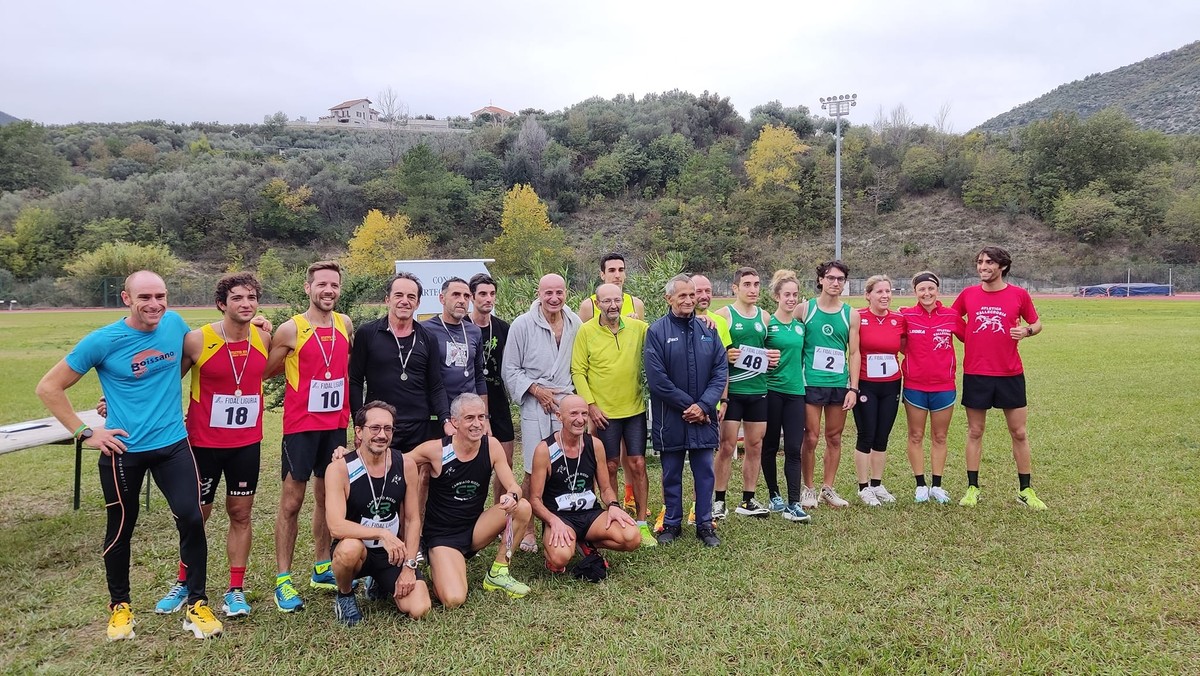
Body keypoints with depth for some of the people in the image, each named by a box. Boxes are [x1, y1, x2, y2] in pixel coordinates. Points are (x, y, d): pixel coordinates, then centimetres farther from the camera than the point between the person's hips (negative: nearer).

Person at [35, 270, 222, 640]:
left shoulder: (175, 324, -3)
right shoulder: (102, 341, -12)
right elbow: (49, 388, -4)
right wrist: (85, 433, -7)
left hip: (173, 444, 2)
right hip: (123, 449, -2)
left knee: (191, 518, -8)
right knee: (120, 528, 11)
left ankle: (197, 605, 8)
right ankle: (120, 606, 32)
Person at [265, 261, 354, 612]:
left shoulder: (346, 325, 4)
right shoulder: (291, 329, -9)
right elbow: (265, 371, -3)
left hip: (336, 424, 5)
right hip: (301, 425, -5)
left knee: (327, 497, 14)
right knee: (292, 501, 2)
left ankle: (321, 569, 28)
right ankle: (283, 580, 11)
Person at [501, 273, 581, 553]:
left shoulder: (575, 323, 6)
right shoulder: (522, 325, -4)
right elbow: (510, 370, 0)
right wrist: (536, 390, -9)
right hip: (535, 405, -3)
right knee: (534, 472, -2)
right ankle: (527, 529, 12)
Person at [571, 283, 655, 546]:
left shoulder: (638, 327, 0)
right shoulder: (586, 331, -5)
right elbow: (578, 371, -4)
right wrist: (590, 405, -9)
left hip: (635, 408, 2)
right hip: (603, 412, -2)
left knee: (637, 465, 5)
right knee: (610, 466, 9)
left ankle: (642, 522, 17)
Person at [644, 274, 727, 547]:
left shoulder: (708, 330, 4)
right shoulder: (657, 331, -7)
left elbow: (721, 371, 1)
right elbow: (656, 378, -12)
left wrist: (703, 406, -11)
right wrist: (687, 405, -12)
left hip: (704, 417, 3)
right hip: (670, 419, -3)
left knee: (705, 472, 9)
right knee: (671, 474, 10)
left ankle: (705, 524, 22)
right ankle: (671, 524, 24)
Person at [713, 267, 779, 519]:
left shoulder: (764, 316, 12)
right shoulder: (723, 314, -2)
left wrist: (773, 359, 2)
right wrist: (725, 356, -22)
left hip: (758, 390, 5)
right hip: (731, 390, -5)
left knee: (755, 446, 8)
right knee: (727, 446, -2)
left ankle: (748, 500, 19)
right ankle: (719, 501, 8)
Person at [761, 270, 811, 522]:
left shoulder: (800, 325, 11)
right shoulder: (768, 323, -4)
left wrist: (800, 376, 16)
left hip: (795, 390, 4)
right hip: (771, 390, -4)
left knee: (794, 449, -2)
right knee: (770, 446, 7)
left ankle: (793, 504, -1)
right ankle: (774, 497, 22)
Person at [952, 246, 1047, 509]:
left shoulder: (1019, 294, -1)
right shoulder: (968, 294, 2)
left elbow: (1037, 323, 10)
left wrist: (1026, 331, -11)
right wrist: (967, 338, 0)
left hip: (1010, 374, 0)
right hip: (975, 374, 1)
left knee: (1019, 433, 7)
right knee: (974, 432, 7)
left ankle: (1025, 490, 19)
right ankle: (972, 488, 17)